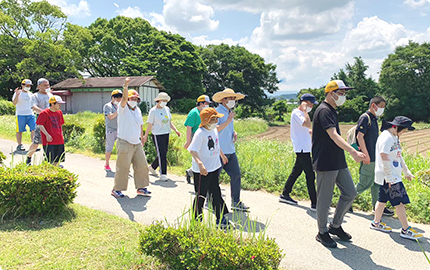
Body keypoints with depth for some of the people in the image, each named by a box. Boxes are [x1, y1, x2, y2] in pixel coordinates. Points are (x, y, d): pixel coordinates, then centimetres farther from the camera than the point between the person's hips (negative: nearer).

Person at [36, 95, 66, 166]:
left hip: (59, 141, 6)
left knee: (57, 160, 10)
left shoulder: (59, 112, 12)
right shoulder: (44, 113, -8)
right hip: (49, 141, -6)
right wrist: (47, 135, -17)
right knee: (49, 161, -6)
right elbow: (40, 125, -10)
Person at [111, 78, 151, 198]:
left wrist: (142, 138, 24)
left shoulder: (138, 110, 13)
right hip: (125, 143, -7)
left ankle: (141, 188, 21)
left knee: (142, 165, 8)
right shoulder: (123, 109, -5)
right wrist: (126, 86, -41)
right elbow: (124, 98, -25)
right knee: (123, 168, -2)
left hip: (137, 143, 7)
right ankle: (116, 189, 13)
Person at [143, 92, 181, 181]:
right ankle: (163, 174, 1)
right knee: (161, 154, -7)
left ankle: (152, 167, 34)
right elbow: (150, 125, -4)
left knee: (163, 154, 12)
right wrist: (145, 136, -2)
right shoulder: (153, 111, -7)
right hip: (157, 135, -6)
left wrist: (176, 130, 5)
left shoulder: (167, 109, 9)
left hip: (166, 134, 6)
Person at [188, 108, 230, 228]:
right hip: (202, 170, -8)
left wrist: (222, 155, 36)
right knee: (201, 196, 4)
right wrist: (200, 164, -40)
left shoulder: (214, 130, 6)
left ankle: (221, 219, 25)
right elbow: (193, 151, -27)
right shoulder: (200, 133, -21)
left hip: (215, 168, 8)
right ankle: (196, 220, 21)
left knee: (216, 193, 15)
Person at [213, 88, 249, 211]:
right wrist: (228, 120, -22)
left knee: (236, 174, 8)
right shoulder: (216, 112, -12)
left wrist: (234, 133, 8)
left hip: (230, 150, 8)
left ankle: (236, 202, 19)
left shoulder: (229, 112, 15)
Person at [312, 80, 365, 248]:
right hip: (325, 163, -10)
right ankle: (322, 232, 18)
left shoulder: (332, 111, 16)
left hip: (338, 162, 10)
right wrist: (353, 152, -38)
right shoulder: (324, 111, -16)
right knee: (324, 199, 2)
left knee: (350, 193, 12)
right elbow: (333, 136, -28)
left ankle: (335, 226, 27)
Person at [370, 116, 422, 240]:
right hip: (388, 177, -10)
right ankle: (406, 230, 3)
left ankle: (376, 223, 25)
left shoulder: (394, 137, 16)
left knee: (383, 199, 15)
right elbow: (384, 158, -23)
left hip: (393, 176, 10)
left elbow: (399, 156, 24)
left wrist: (406, 171, 26)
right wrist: (389, 176, -23)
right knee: (399, 202, -5)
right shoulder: (386, 137, -17)